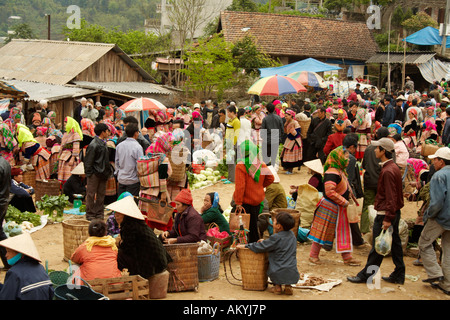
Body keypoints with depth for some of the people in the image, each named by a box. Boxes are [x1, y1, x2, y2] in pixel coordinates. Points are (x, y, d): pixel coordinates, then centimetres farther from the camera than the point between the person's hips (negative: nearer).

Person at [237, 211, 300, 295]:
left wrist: (245, 246, 3)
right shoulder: (292, 235, 7)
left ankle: (277, 286, 13)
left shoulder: (276, 238, -12)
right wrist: (266, 241, 29)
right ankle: (288, 285, 16)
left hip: (278, 275, -4)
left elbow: (260, 247, -7)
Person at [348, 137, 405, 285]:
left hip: (385, 214, -10)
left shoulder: (388, 171, -20)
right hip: (394, 212, 10)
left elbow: (391, 197, -23)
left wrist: (387, 218, -23)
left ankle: (366, 275, 8)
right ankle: (398, 275, 20)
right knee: (394, 243, 14)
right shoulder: (393, 167, 11)